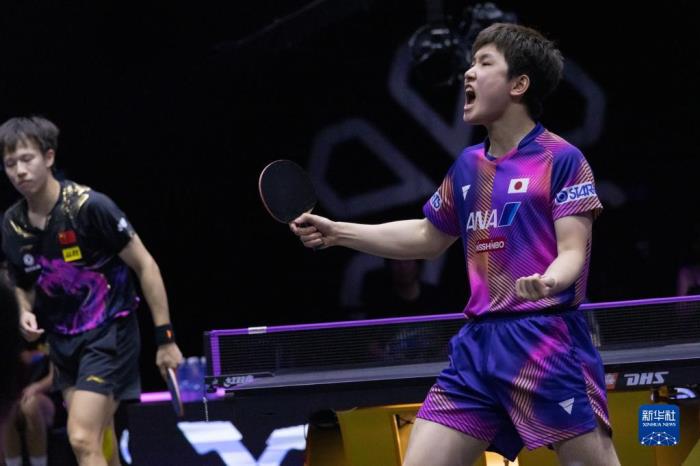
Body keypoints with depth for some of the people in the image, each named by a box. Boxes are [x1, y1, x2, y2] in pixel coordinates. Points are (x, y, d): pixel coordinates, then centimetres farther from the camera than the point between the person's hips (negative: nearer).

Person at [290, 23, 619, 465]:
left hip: (548, 342, -6)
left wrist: (547, 282, -33)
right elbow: (428, 238, 30)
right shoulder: (468, 165, 16)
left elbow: (573, 253, -10)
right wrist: (337, 232, 26)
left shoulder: (562, 158, -5)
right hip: (478, 345, 6)